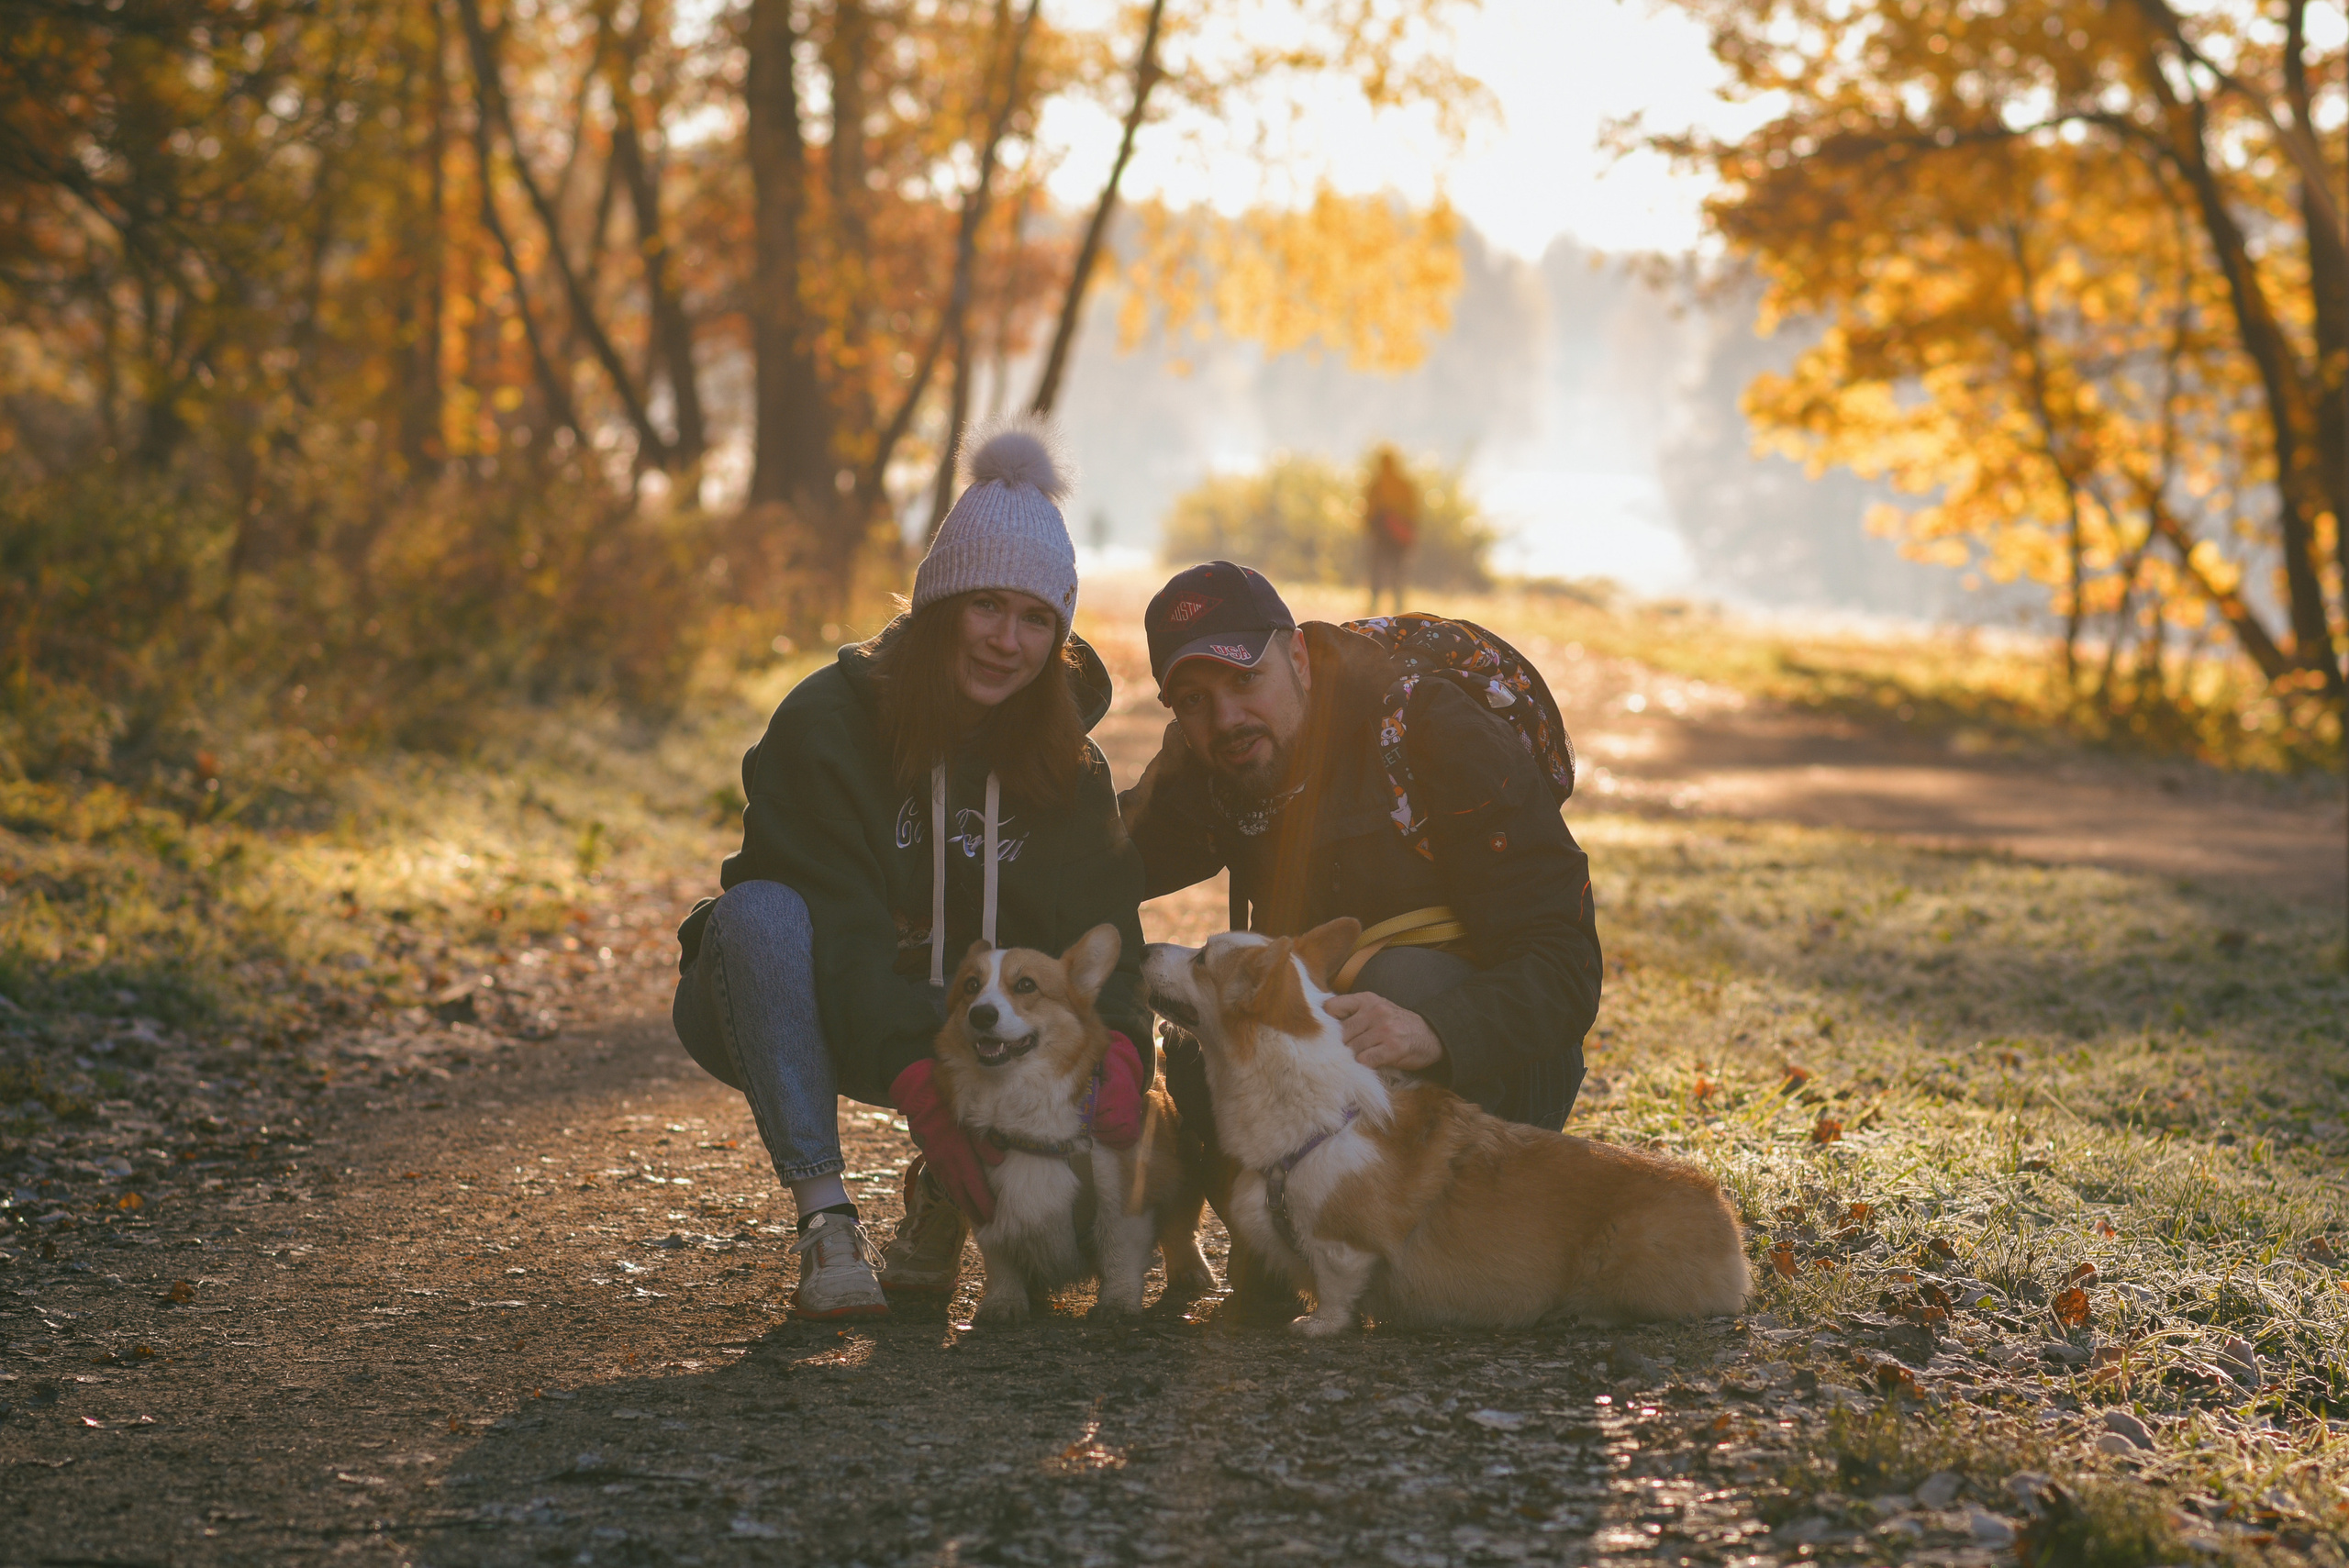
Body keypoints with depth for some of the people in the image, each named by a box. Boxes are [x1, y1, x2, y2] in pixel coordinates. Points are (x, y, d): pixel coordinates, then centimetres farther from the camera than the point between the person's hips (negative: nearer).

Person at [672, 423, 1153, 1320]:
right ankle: (825, 1218, -36)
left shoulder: (1064, 762, -4)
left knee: (1091, 1062, -27)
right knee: (761, 909, -37)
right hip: (806, 1010, -3)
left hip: (946, 1025, 3)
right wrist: (919, 1087, -43)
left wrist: (1118, 1049, -38)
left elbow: (1100, 922, -15)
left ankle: (942, 1197, 4)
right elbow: (837, 929, -30)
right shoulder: (826, 722, -20)